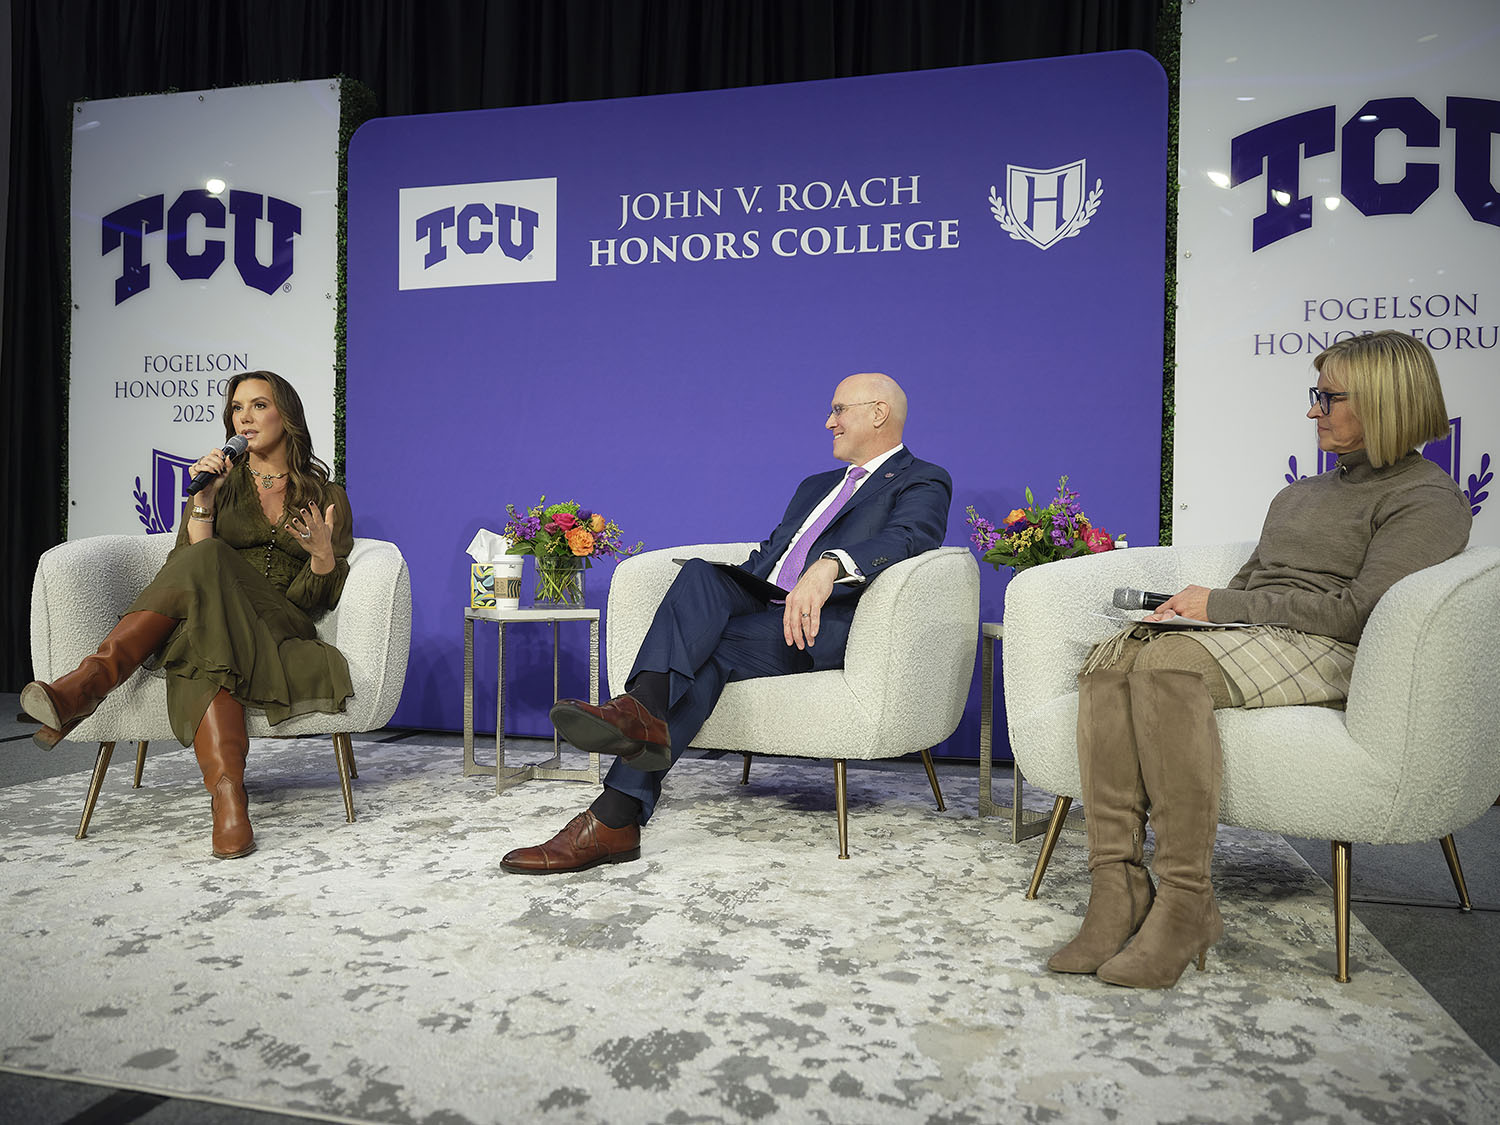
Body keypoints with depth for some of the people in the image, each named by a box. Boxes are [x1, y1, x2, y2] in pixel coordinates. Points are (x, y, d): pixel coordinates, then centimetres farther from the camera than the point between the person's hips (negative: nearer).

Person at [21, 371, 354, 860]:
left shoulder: (328, 497, 16)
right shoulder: (220, 484, 20)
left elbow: (319, 600, 8)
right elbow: (185, 568, 5)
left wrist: (323, 554, -14)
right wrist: (203, 503, -9)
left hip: (280, 631, -2)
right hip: (210, 620, 2)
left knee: (207, 564, -36)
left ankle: (90, 681, -43)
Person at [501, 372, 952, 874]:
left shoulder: (923, 482, 8)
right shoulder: (815, 486, 34)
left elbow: (905, 538, -16)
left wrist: (830, 566, -37)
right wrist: (709, 597, 7)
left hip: (828, 626, -6)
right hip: (761, 607, 6)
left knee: (712, 651, -29)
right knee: (699, 572, -25)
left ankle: (613, 817, -38)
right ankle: (642, 710, -47)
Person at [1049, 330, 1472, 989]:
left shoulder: (1428, 499, 2)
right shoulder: (1297, 495, 29)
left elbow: (1357, 609, -11)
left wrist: (1220, 605, -9)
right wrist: (1192, 606, 3)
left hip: (1329, 657, -7)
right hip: (1245, 640, 7)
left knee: (1171, 662, -37)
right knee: (1110, 658, -26)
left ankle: (1185, 902, -33)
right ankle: (1116, 887, -32)